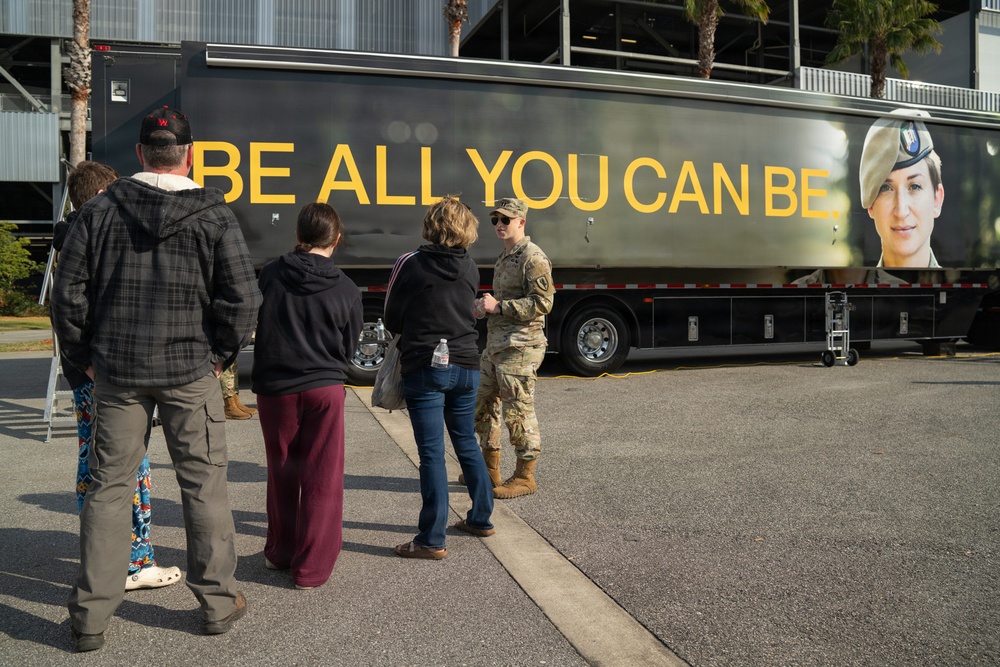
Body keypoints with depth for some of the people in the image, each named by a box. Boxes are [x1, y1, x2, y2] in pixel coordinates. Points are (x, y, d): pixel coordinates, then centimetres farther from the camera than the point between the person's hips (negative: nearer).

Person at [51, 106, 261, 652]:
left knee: (108, 486, 11)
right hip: (190, 371, -2)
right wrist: (220, 354, 3)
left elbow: (67, 293, 2)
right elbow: (243, 298, -10)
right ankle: (217, 603, 19)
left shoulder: (100, 211, 2)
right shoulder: (214, 216, -5)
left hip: (116, 372, 2)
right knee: (203, 485, 8)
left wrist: (83, 357, 12)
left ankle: (90, 616, 19)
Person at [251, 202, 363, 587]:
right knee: (322, 480, 7)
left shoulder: (271, 275, -6)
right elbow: (349, 348, 2)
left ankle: (279, 552, 32)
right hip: (324, 388, -2)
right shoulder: (347, 290, -8)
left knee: (281, 475, 18)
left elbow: (256, 326, 6)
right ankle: (311, 568, 11)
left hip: (274, 388, 2)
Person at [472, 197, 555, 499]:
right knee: (483, 406, 16)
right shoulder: (504, 257, 18)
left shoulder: (533, 258, -12)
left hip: (520, 348, -10)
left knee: (518, 412, -3)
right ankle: (490, 469, 29)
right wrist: (484, 305, 10)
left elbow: (542, 303, -20)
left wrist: (498, 306, -20)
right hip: (495, 345, 10)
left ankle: (525, 476, 11)